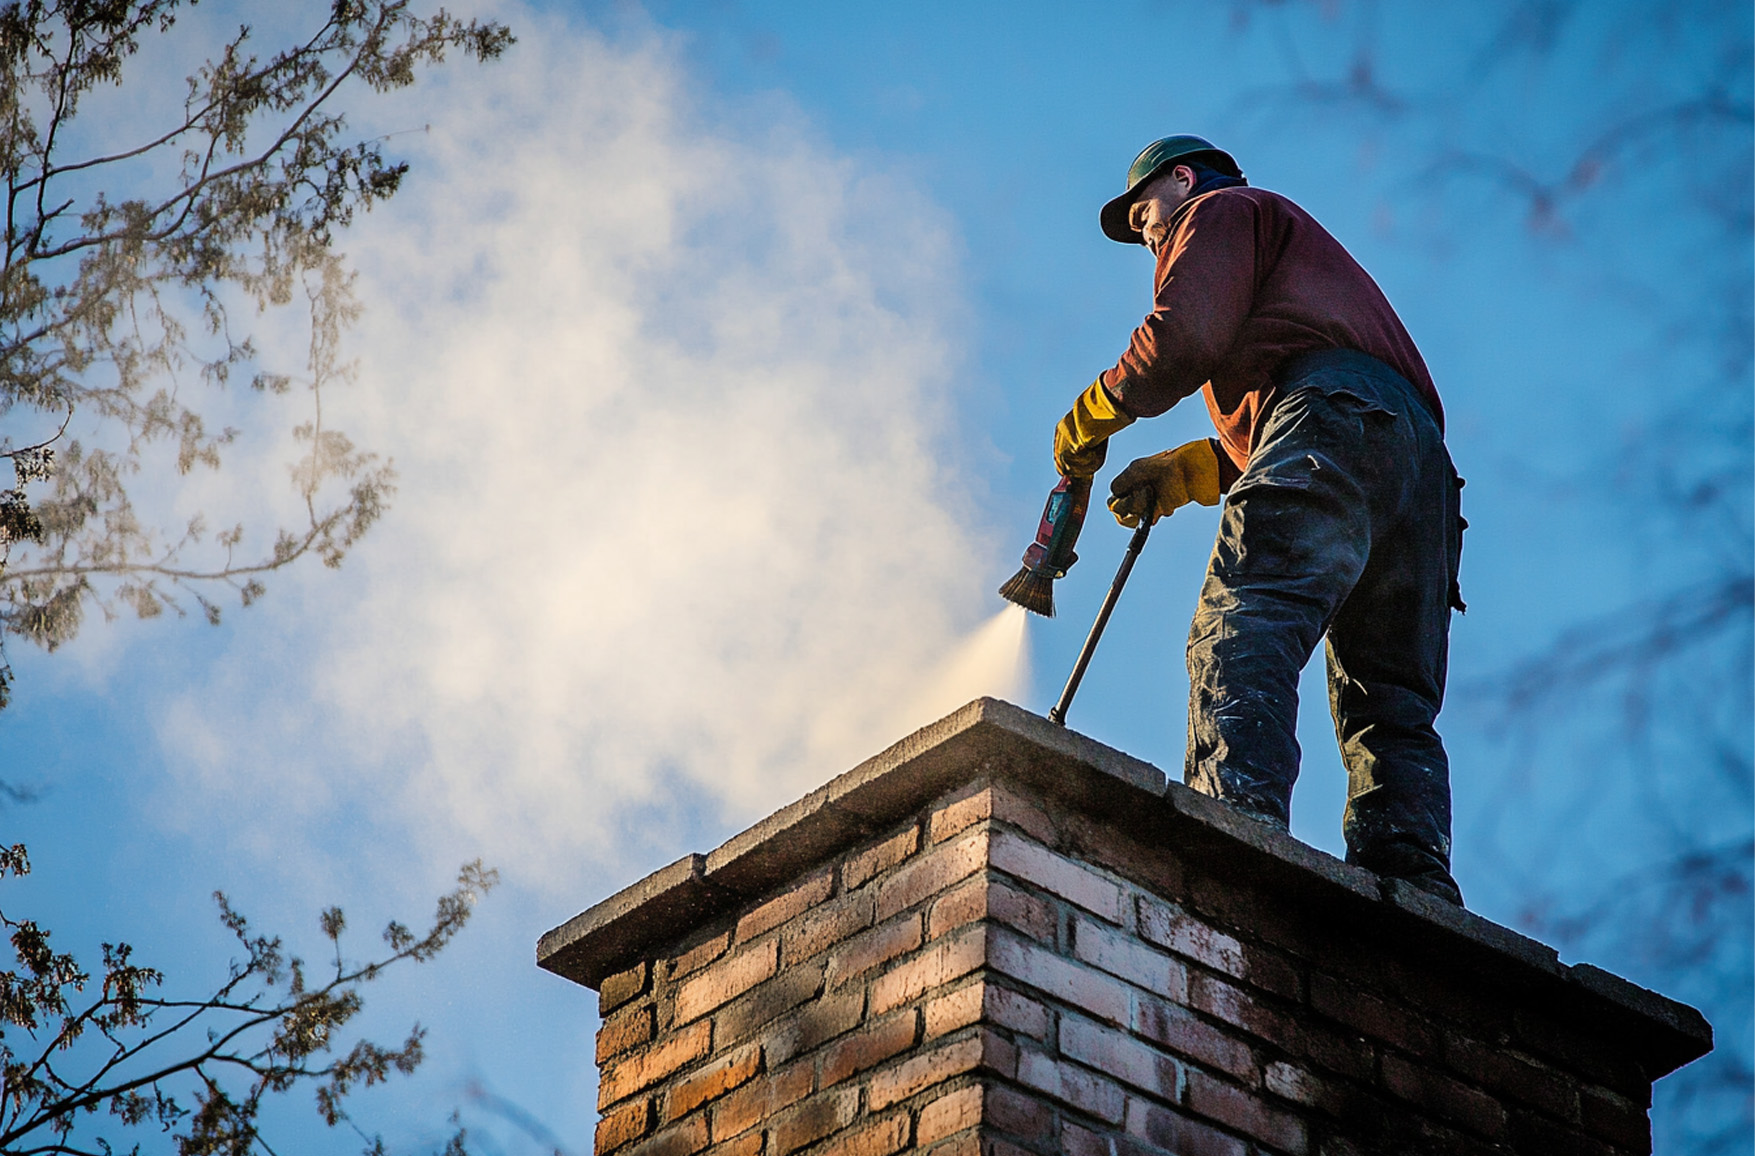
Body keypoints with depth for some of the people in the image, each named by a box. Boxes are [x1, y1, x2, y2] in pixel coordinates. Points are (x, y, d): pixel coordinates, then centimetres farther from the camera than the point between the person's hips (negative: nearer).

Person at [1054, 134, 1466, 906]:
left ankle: (1236, 815, -46)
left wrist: (1095, 411, 13)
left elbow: (1188, 335, 0)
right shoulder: (1300, 248, 45)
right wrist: (1183, 473, 28)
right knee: (1388, 703, -1)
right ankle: (1413, 875, -19)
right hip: (1421, 453, 9)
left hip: (1331, 417, -9)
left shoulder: (1222, 212, 21)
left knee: (1242, 632, -24)